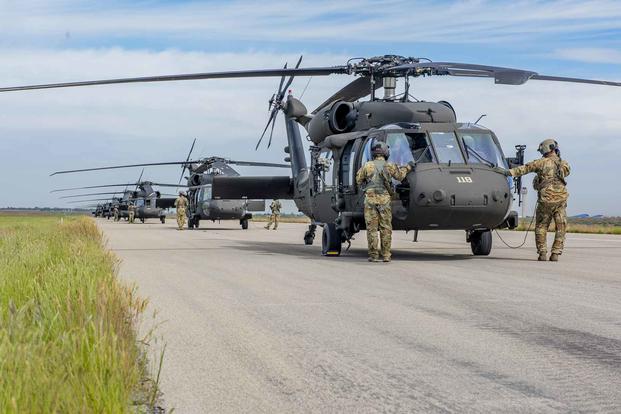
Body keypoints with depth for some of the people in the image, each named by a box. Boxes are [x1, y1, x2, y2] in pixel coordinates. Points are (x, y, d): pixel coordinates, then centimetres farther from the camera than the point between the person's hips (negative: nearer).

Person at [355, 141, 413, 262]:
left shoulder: (367, 166, 1)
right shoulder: (389, 166, 2)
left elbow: (359, 180, 10)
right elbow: (400, 176, 17)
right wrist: (407, 167, 33)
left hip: (370, 199, 0)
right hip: (384, 200, 0)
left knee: (372, 228, 2)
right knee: (386, 228, 6)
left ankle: (373, 255, 2)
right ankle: (386, 255, 6)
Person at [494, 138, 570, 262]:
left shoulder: (542, 162, 0)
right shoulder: (564, 164, 9)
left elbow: (525, 168, -6)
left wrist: (508, 172, -9)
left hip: (546, 199, -2)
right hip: (561, 199, 2)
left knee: (541, 226, 11)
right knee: (560, 227, 9)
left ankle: (542, 252, 5)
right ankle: (555, 253, 4)